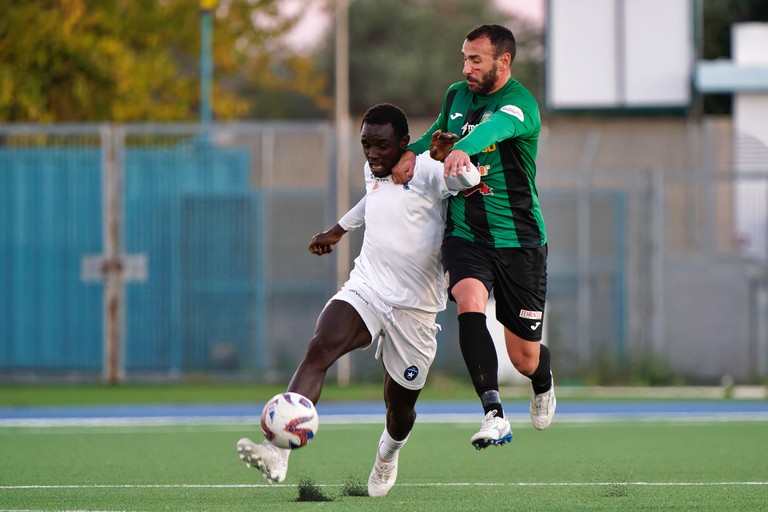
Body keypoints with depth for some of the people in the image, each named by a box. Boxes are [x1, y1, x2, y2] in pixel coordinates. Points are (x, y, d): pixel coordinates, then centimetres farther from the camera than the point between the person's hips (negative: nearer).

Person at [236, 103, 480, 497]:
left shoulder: (425, 170, -9)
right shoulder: (373, 173, 10)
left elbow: (470, 181, -26)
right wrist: (338, 230, 44)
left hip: (414, 309, -4)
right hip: (364, 289, 4)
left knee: (400, 405, 7)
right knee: (319, 349, -26)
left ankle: (388, 453, 47)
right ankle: (278, 453, -42)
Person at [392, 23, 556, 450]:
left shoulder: (521, 103, -13)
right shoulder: (456, 96, 7)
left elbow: (496, 126, -37)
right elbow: (440, 134, 28)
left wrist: (463, 149, -58)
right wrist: (413, 152, 5)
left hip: (519, 239, -4)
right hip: (464, 235, 4)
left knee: (524, 358, 4)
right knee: (470, 303, -30)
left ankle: (542, 383, 44)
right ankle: (494, 415, -35)